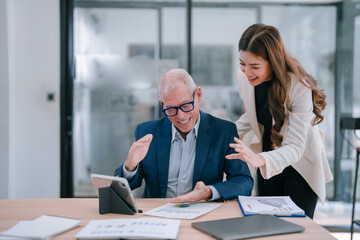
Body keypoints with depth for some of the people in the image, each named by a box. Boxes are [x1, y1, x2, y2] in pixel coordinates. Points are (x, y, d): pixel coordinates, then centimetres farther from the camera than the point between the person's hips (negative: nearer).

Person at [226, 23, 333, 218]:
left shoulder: (299, 87, -27)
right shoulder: (244, 77, -11)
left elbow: (295, 147, -32)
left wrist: (259, 159, -49)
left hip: (300, 166, -4)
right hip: (268, 164, 5)